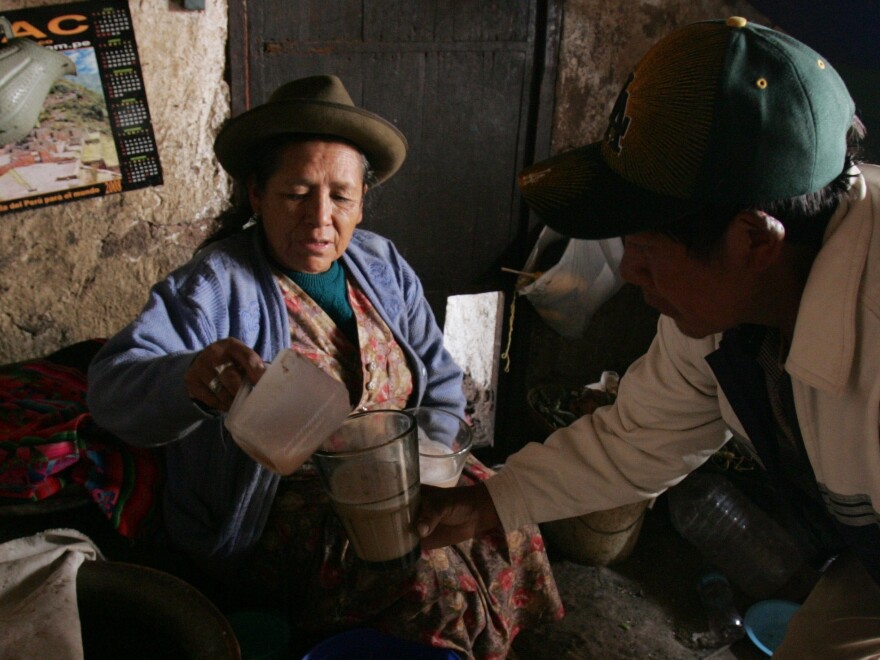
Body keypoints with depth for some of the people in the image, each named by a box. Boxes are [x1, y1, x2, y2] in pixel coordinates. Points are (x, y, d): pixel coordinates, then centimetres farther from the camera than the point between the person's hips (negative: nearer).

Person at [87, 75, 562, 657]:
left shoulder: (382, 265, 4)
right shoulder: (217, 285, -14)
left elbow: (440, 381, 10)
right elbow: (113, 381, -26)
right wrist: (191, 380, -49)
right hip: (281, 506, -6)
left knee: (507, 520, -10)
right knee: (429, 578, -23)